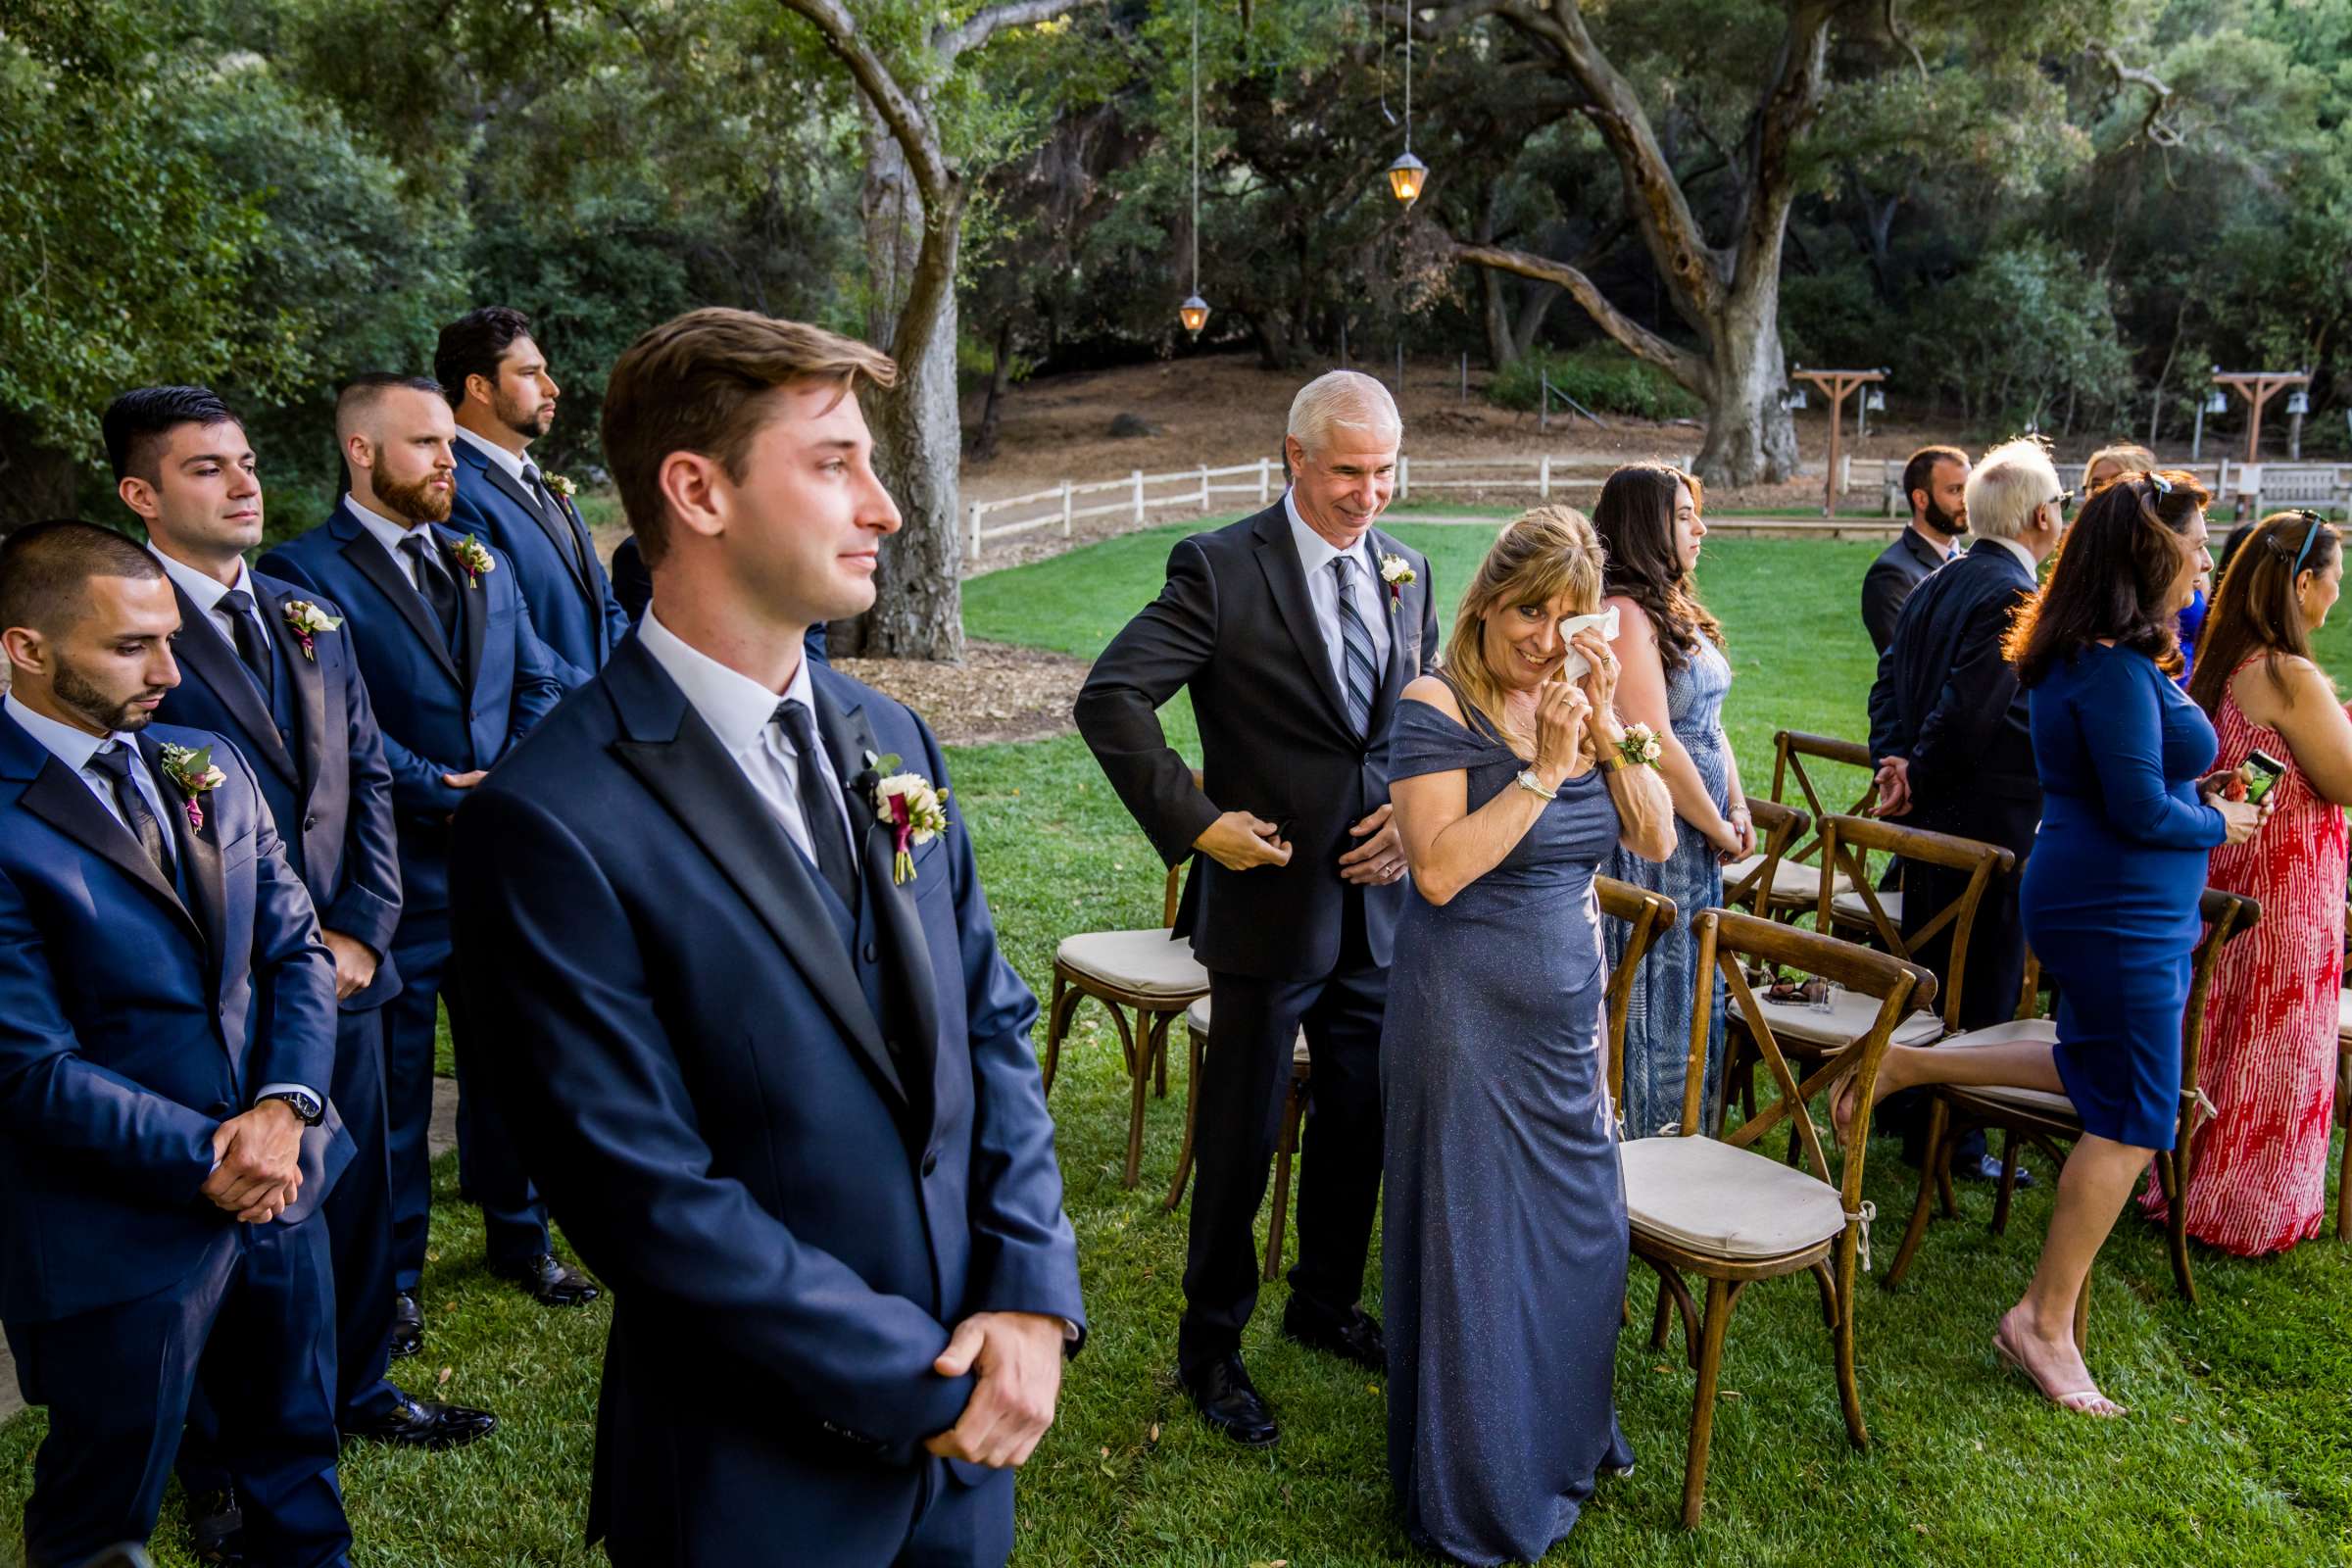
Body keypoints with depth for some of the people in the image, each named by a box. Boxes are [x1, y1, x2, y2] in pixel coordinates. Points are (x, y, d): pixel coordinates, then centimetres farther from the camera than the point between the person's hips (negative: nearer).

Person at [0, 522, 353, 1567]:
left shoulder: (208, 767, 5)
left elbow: (296, 949, 4)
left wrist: (285, 1106, -11)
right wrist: (209, 1159, -17)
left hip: (283, 1182, 6)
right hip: (122, 1236, -6)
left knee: (298, 1473, 23)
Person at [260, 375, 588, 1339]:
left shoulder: (482, 563, 13)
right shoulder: (305, 571, -8)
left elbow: (538, 685, 8)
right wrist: (448, 798, -18)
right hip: (395, 872, -5)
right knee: (391, 1082, 8)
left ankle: (518, 1235, 35)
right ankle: (392, 1273, 26)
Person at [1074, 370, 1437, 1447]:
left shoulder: (1408, 571, 7)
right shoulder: (1221, 568, -13)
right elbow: (1110, 698, -19)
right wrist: (1194, 823, -20)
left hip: (1378, 903, 6)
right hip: (1270, 905, -6)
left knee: (1360, 1122, 19)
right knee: (1240, 1141, 7)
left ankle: (1327, 1305, 42)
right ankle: (1211, 1348, 27)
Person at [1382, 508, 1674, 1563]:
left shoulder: (1575, 702, 4)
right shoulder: (1437, 710, -14)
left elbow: (1657, 840, 0)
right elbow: (1438, 869, -23)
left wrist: (1606, 726, -12)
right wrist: (1542, 772, -22)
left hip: (1566, 1008, 7)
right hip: (1467, 1013, -6)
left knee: (1581, 1231, 18)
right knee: (1474, 1246, 7)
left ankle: (1563, 1438, 43)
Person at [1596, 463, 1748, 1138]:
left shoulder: (1675, 610, 13)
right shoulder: (1625, 613, -18)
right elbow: (1655, 744, -22)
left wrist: (1738, 808, 5)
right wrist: (1717, 828, -11)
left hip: (1697, 840, 10)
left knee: (1691, 1000, 17)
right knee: (1650, 1004, 1)